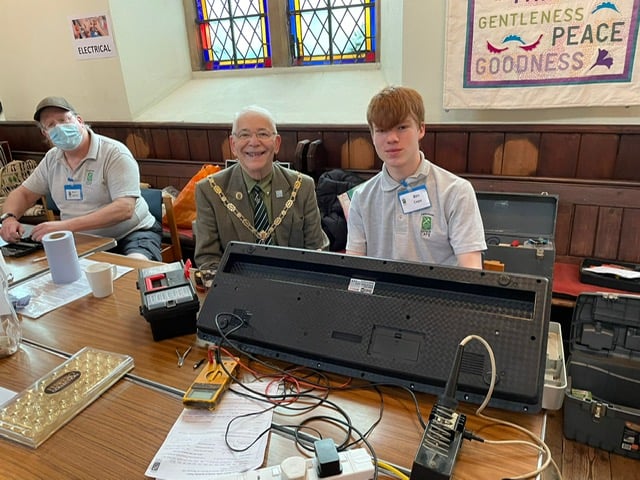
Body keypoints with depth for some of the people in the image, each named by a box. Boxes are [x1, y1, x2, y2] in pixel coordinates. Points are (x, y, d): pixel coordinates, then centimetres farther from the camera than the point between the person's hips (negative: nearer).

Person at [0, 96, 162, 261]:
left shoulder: (114, 153, -14)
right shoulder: (51, 159, 8)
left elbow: (124, 209, -25)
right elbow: (23, 194, 20)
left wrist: (65, 226, -30)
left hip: (131, 234, -7)